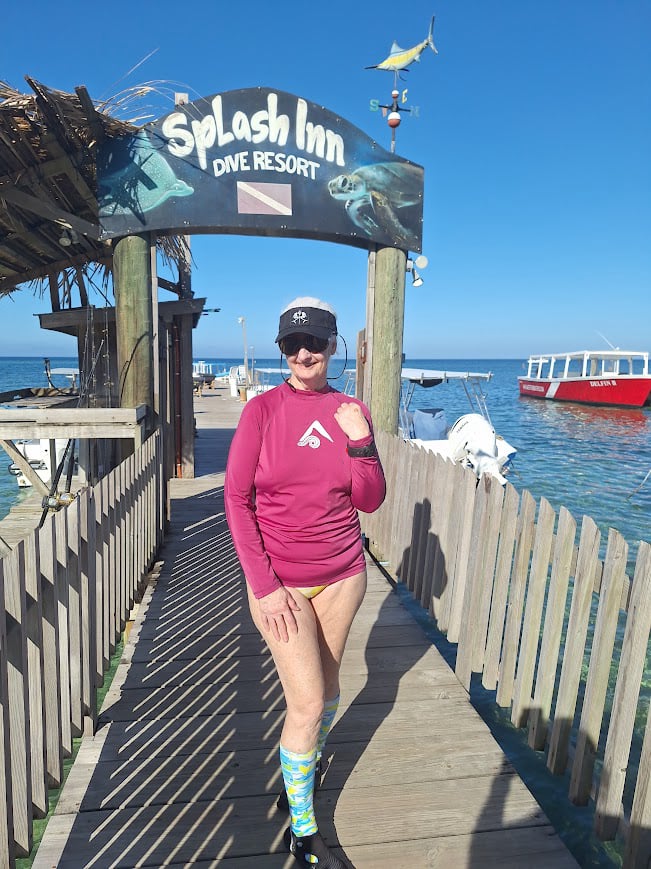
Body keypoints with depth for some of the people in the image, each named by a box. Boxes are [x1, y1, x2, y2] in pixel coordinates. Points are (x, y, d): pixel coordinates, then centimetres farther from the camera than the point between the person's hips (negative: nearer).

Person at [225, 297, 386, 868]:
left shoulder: (351, 412, -1)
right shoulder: (263, 409, -9)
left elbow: (370, 501, -1)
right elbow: (237, 499, -9)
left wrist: (359, 440, -17)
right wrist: (264, 586, -12)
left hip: (342, 575, 3)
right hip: (279, 581, -3)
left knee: (325, 684, 19)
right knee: (308, 703, 2)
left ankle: (305, 771, 48)